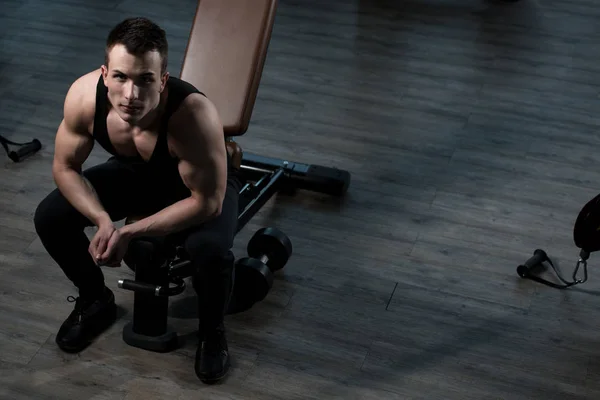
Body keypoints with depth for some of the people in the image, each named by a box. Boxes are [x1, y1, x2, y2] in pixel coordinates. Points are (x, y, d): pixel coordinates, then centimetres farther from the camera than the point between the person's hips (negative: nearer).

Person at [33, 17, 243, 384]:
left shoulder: (194, 115, -42)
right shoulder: (84, 96, -30)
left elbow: (207, 202, -31)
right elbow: (65, 168, -13)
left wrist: (129, 232, -32)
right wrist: (102, 220, -30)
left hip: (202, 183, -4)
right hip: (135, 172, 4)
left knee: (211, 249, -34)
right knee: (50, 218, -12)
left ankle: (212, 330, 0)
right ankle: (96, 301, 16)